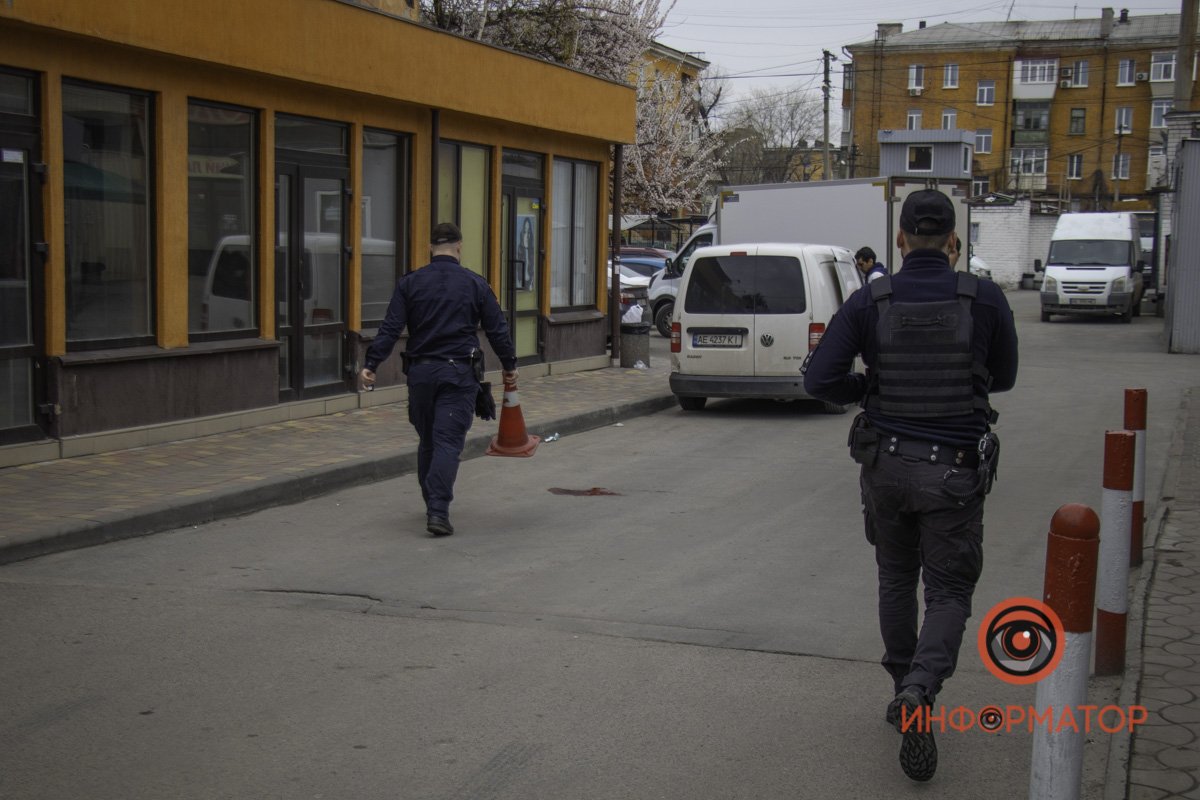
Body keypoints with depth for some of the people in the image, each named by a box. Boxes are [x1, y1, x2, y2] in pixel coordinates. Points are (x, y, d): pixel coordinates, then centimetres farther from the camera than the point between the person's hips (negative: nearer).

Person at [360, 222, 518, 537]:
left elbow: (390, 329, -4)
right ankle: (438, 511, -16)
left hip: (420, 372, 2)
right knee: (448, 442, -5)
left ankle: (434, 506, 25)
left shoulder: (410, 283, 3)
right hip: (459, 373, -2)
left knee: (427, 442, 15)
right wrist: (509, 365, 18)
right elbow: (497, 330, 5)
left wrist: (370, 364, -4)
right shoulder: (475, 284, 2)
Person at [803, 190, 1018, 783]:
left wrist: (870, 390, 7)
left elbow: (820, 379, -11)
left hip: (886, 465, 2)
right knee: (948, 592, 5)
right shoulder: (985, 300, -8)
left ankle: (903, 692, 29)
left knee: (896, 579, 21)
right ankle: (920, 691, -18)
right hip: (955, 472, -2)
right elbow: (1003, 378, 7)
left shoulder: (869, 302, -7)